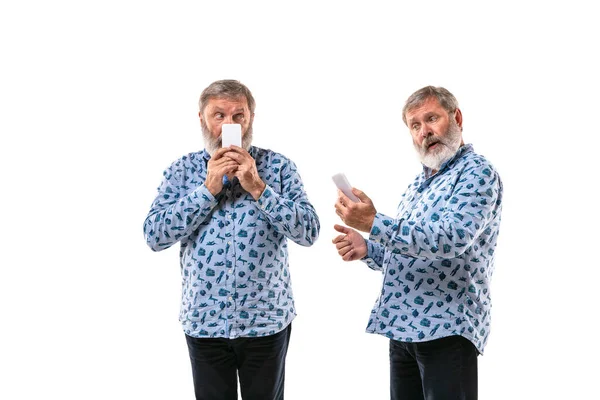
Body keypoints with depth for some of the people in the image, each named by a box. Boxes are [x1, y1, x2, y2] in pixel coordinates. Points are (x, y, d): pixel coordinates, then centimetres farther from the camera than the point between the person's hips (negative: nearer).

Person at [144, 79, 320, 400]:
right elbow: (154, 236, -9)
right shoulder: (182, 170, 2)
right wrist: (208, 188, -15)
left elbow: (309, 232, -10)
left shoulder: (278, 166, -1)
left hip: (267, 321, 0)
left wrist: (257, 187, -18)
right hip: (203, 322, 1)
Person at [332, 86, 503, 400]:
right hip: (403, 326, 8)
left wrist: (373, 224, -31)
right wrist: (367, 249, 2)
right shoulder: (419, 183, 17)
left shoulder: (476, 173, -10)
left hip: (447, 328, -8)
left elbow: (451, 238, -26)